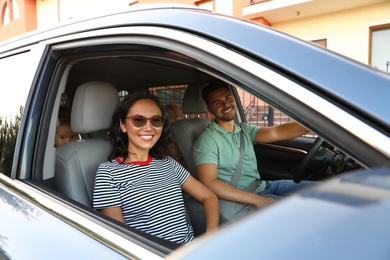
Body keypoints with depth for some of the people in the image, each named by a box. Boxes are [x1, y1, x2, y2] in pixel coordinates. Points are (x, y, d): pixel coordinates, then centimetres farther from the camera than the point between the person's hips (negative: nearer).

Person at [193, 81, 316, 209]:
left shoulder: (245, 130, 11)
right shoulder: (207, 140, -12)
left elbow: (277, 132, -3)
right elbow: (208, 183, -23)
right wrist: (258, 200, -26)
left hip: (262, 185, 8)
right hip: (243, 198, -7)